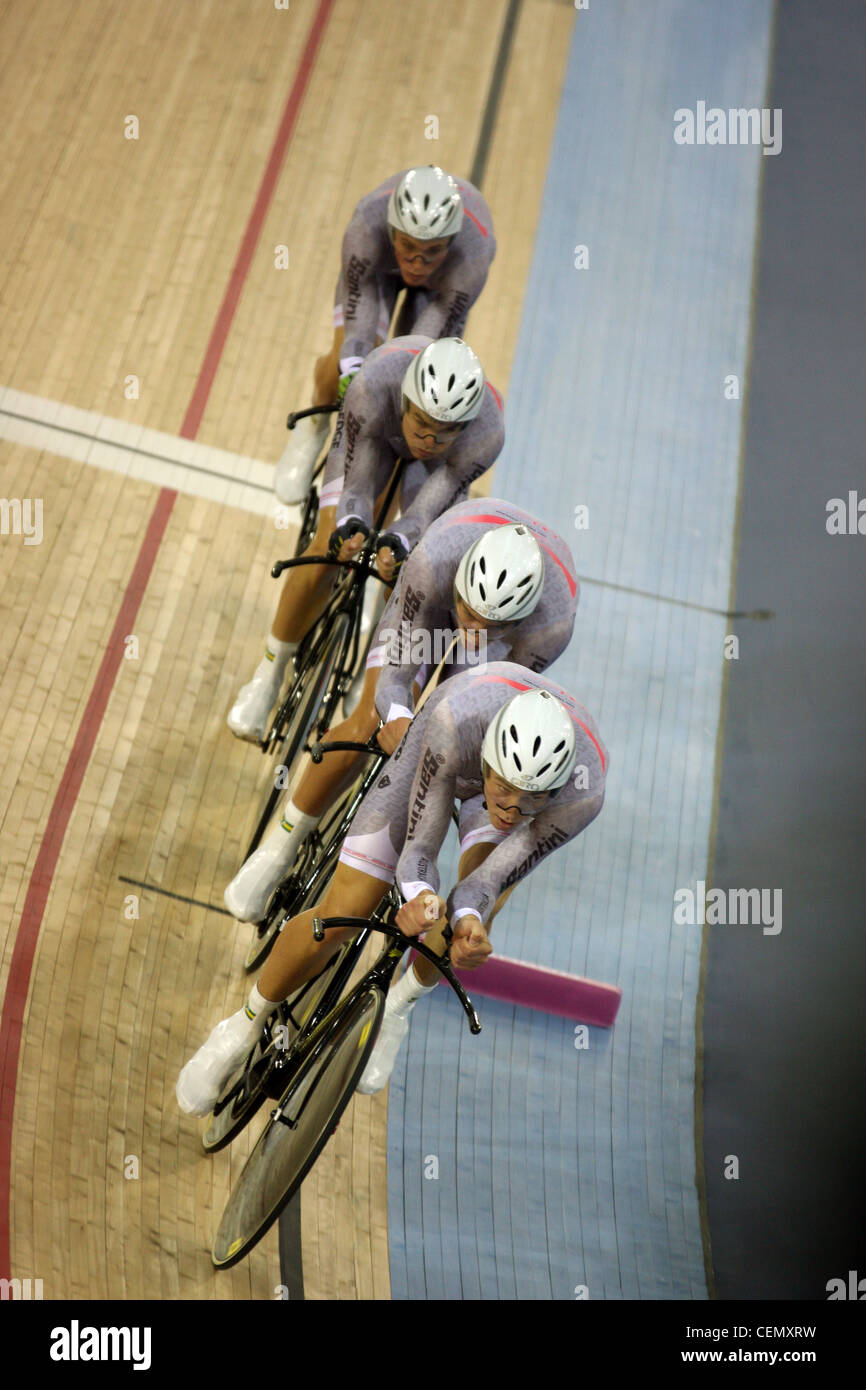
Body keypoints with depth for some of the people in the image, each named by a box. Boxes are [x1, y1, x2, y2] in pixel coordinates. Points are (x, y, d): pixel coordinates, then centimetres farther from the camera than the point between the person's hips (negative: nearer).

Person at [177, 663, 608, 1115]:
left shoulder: (585, 792, -39)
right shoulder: (458, 717, -44)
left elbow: (489, 881, -31)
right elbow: (417, 849, -35)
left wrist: (468, 921, -52)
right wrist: (420, 896, -55)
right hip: (441, 758, -1)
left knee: (473, 917, -25)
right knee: (340, 914, -10)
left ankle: (401, 1002, 9)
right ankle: (246, 1025, 17)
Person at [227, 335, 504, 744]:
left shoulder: (487, 436, -42)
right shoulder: (373, 388, -44)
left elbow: (426, 511, -36)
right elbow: (357, 487, -35)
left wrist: (396, 544, -57)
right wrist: (350, 527, -56)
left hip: (449, 462, 1)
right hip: (375, 430, -1)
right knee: (327, 551, -16)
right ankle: (268, 677, 5)